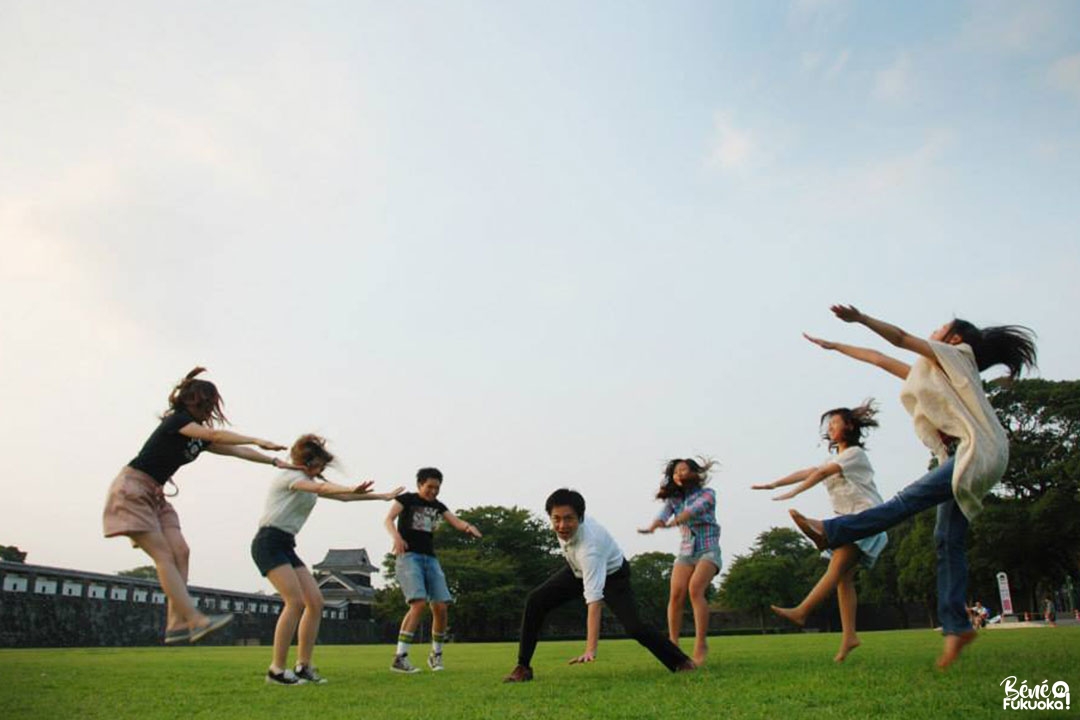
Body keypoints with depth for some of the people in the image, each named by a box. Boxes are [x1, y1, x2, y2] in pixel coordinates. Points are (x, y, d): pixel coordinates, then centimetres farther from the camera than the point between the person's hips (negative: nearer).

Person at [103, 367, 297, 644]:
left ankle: (176, 624, -10)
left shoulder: (199, 436, 12)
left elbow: (236, 451, 14)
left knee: (180, 551, -6)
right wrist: (258, 440, -34)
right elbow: (215, 435, -29)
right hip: (132, 489, -9)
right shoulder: (177, 419, -13)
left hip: (154, 496, 9)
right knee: (164, 555, -15)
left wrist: (274, 461, 9)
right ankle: (196, 621, -21)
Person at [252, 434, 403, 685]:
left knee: (315, 601, -2)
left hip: (286, 546, 9)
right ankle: (277, 670, -14)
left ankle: (303, 666, 3)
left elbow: (342, 496, 20)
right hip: (268, 542, -9)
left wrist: (382, 496, 18)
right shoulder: (289, 476, -6)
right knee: (296, 601, -20)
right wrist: (352, 489, -42)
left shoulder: (310, 483, 19)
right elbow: (321, 488, -26)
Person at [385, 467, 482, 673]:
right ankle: (399, 657, -17)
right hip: (408, 556, -5)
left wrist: (468, 527, -20)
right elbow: (388, 519, -12)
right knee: (419, 603, -22)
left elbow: (456, 522, 4)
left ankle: (436, 654, 16)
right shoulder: (406, 499, 2)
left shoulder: (438, 506, 15)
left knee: (440, 607, -4)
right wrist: (396, 536, -33)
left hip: (430, 558, 5)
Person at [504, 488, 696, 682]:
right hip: (578, 569, 6)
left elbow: (594, 601, -50)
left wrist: (590, 650, -55)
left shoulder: (590, 547, -45)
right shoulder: (562, 521, -29)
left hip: (612, 574, -6)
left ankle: (681, 662, 3)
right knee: (535, 601, -12)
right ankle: (523, 667, -2)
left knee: (633, 626, -21)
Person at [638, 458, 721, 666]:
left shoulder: (707, 493, 0)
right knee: (676, 594, -16)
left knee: (695, 589, -26)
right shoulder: (673, 498, 10)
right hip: (685, 552, 3)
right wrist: (653, 526, -36)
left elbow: (696, 508, -21)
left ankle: (700, 644, -23)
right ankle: (673, 644, -9)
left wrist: (674, 521, -41)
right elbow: (663, 514, -12)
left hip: (708, 551, -3)